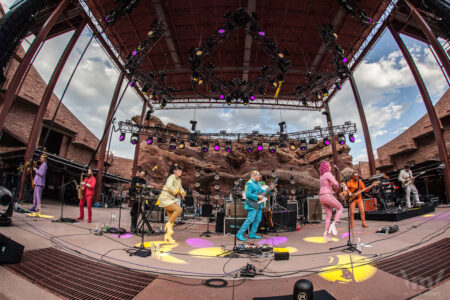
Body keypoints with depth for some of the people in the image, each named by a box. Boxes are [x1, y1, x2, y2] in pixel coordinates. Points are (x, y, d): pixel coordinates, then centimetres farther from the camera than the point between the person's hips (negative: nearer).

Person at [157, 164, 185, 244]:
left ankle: (168, 236, 18)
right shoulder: (171, 177, -14)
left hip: (171, 199, 9)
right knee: (179, 209, -24)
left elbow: (180, 188, 20)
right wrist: (177, 193, -27)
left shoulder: (178, 179, 12)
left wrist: (183, 192, -2)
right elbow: (169, 186, -31)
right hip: (165, 199, -9)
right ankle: (169, 224, -7)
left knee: (172, 219, 8)